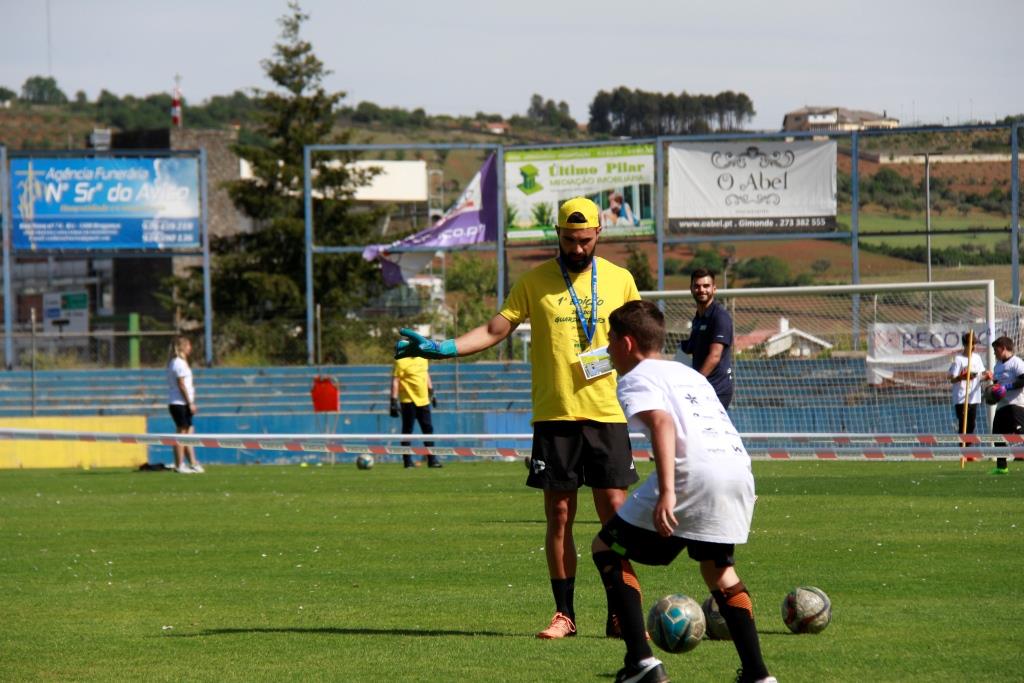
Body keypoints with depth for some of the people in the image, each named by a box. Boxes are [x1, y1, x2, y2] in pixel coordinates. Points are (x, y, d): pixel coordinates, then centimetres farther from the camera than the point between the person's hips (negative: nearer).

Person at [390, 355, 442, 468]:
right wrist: (394, 401, -17)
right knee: (407, 430, 0)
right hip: (408, 400, -6)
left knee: (428, 429, 7)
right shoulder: (401, 361, -12)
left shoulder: (423, 357, 9)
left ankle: (432, 460, 13)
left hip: (423, 400, 6)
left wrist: (431, 392, 24)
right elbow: (395, 381, -13)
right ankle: (407, 460, 6)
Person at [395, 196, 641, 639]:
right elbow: (495, 330, 3)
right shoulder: (535, 281, 4)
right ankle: (564, 615, 8)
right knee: (559, 516, 1)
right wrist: (438, 349, -8)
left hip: (606, 414, 0)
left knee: (615, 512, -3)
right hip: (554, 415, 0)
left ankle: (620, 615, 3)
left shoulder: (619, 280, 6)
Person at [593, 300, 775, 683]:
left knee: (607, 548, 9)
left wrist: (666, 492, -24)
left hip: (694, 474, -7)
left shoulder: (636, 378, 7)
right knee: (718, 567, 30)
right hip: (740, 469, 7)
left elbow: (662, 423, -13)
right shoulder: (689, 374, 32)